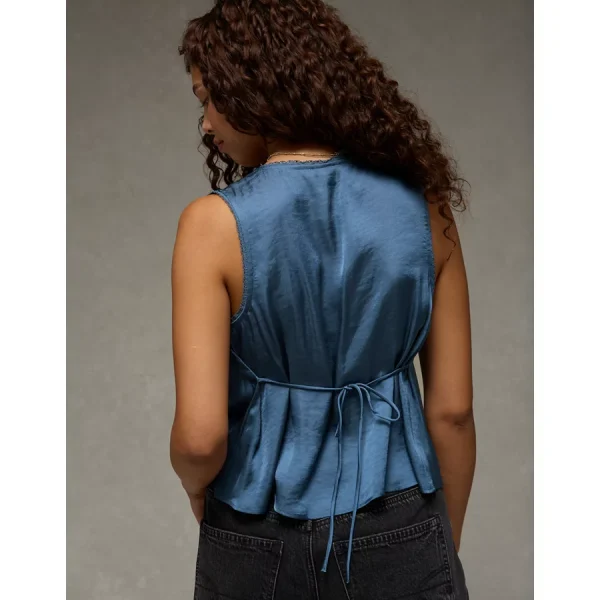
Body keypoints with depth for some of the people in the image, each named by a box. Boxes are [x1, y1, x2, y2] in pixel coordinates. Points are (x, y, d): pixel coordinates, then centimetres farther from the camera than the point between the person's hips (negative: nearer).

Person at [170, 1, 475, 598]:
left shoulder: (215, 223, -16)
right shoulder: (422, 206, -7)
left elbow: (200, 435, -20)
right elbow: (452, 410, -3)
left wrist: (197, 487, 3)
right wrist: (444, 545, 11)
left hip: (260, 547, -1)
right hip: (400, 540, 2)